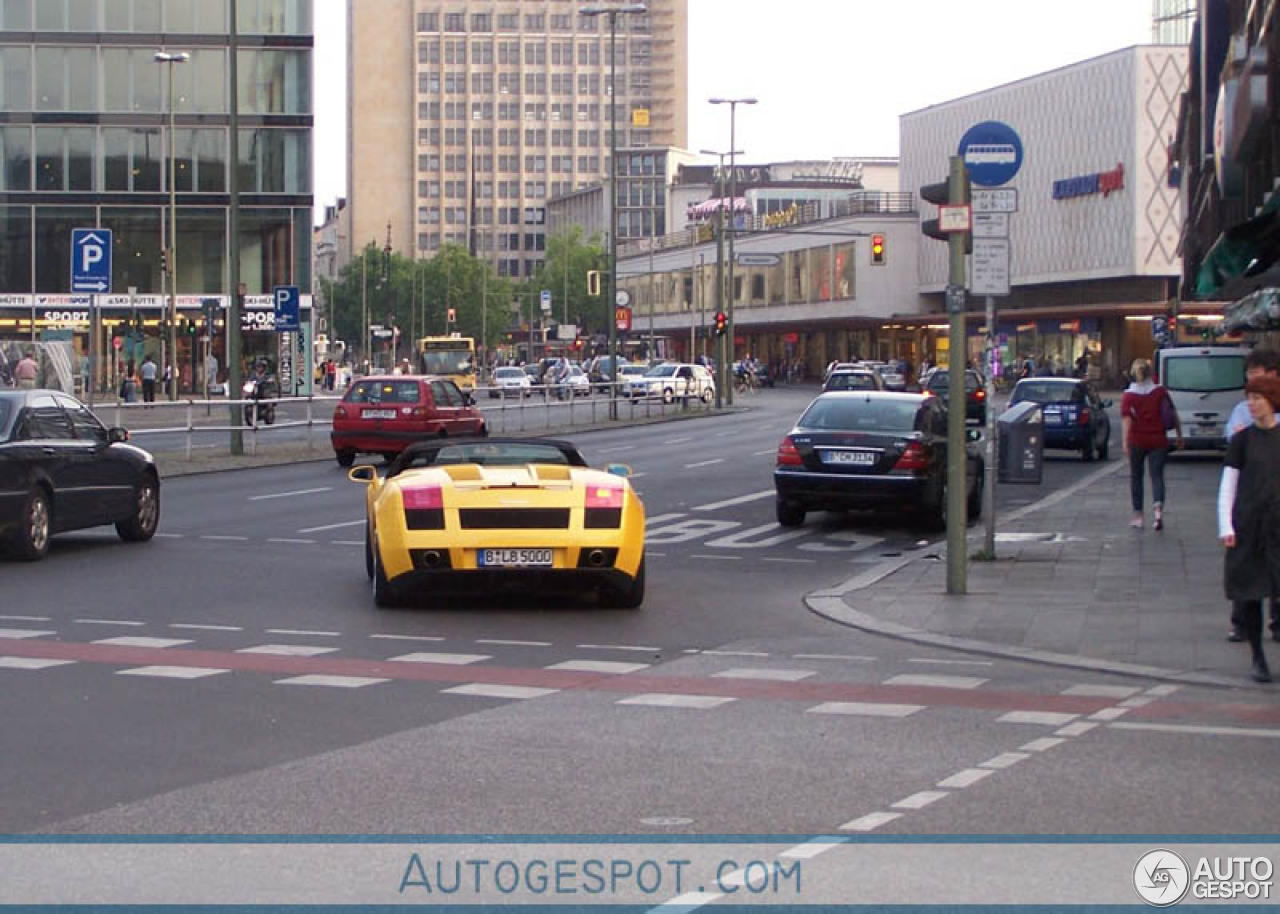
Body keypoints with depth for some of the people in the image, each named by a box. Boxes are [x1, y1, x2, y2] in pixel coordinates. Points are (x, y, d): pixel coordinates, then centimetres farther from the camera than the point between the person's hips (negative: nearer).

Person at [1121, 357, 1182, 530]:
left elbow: (1127, 420, -15)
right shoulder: (1160, 391, 1)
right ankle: (1158, 507, -24)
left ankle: (1138, 516, 13)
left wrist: (1125, 443, -21)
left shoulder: (1128, 395, -5)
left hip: (1137, 440, -1)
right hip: (1158, 440, 1)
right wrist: (1179, 435, 9)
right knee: (1157, 475, 1)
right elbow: (1173, 414, 1)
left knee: (1136, 477, 12)